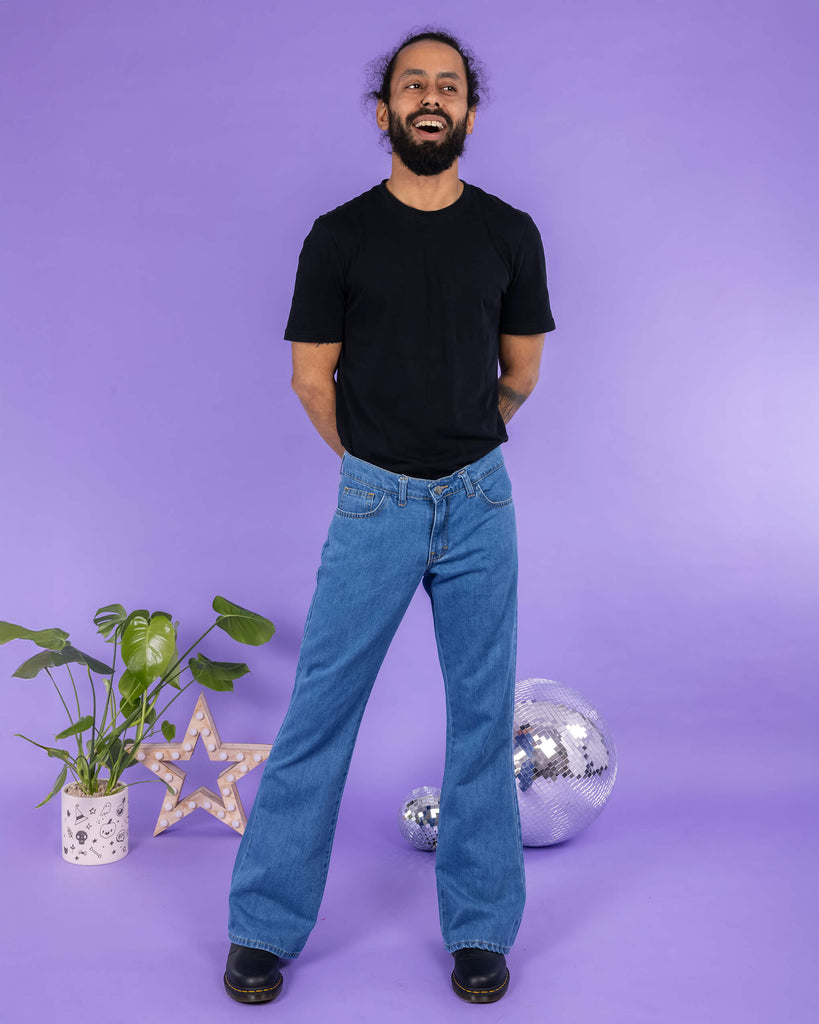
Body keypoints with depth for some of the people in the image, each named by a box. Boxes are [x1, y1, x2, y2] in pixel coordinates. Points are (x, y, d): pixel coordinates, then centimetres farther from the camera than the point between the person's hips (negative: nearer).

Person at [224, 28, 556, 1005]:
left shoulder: (510, 234, 4)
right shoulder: (339, 237, -1)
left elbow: (519, 374, 12)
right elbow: (312, 378, 4)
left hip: (479, 502, 2)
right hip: (373, 504, -1)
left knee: (482, 716, 8)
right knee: (318, 715, 2)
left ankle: (479, 928, 24)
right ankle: (265, 926, 18)